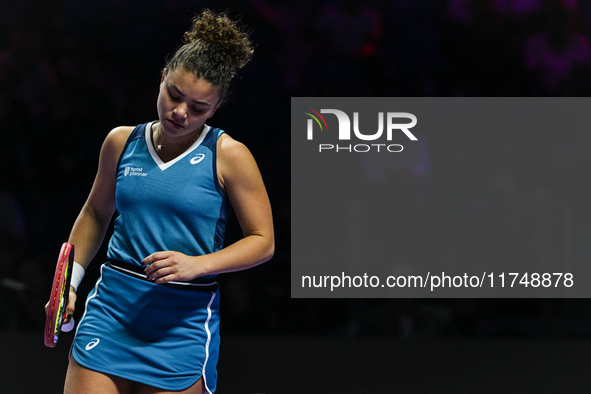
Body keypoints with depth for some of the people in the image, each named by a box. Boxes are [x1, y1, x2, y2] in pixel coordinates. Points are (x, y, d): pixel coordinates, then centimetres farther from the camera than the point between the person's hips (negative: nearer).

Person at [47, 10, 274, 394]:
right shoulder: (121, 142, 6)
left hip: (186, 321, -3)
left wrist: (198, 264, -17)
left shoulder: (229, 156, -5)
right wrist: (70, 281, 15)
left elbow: (263, 241, -3)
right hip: (111, 308, 3)